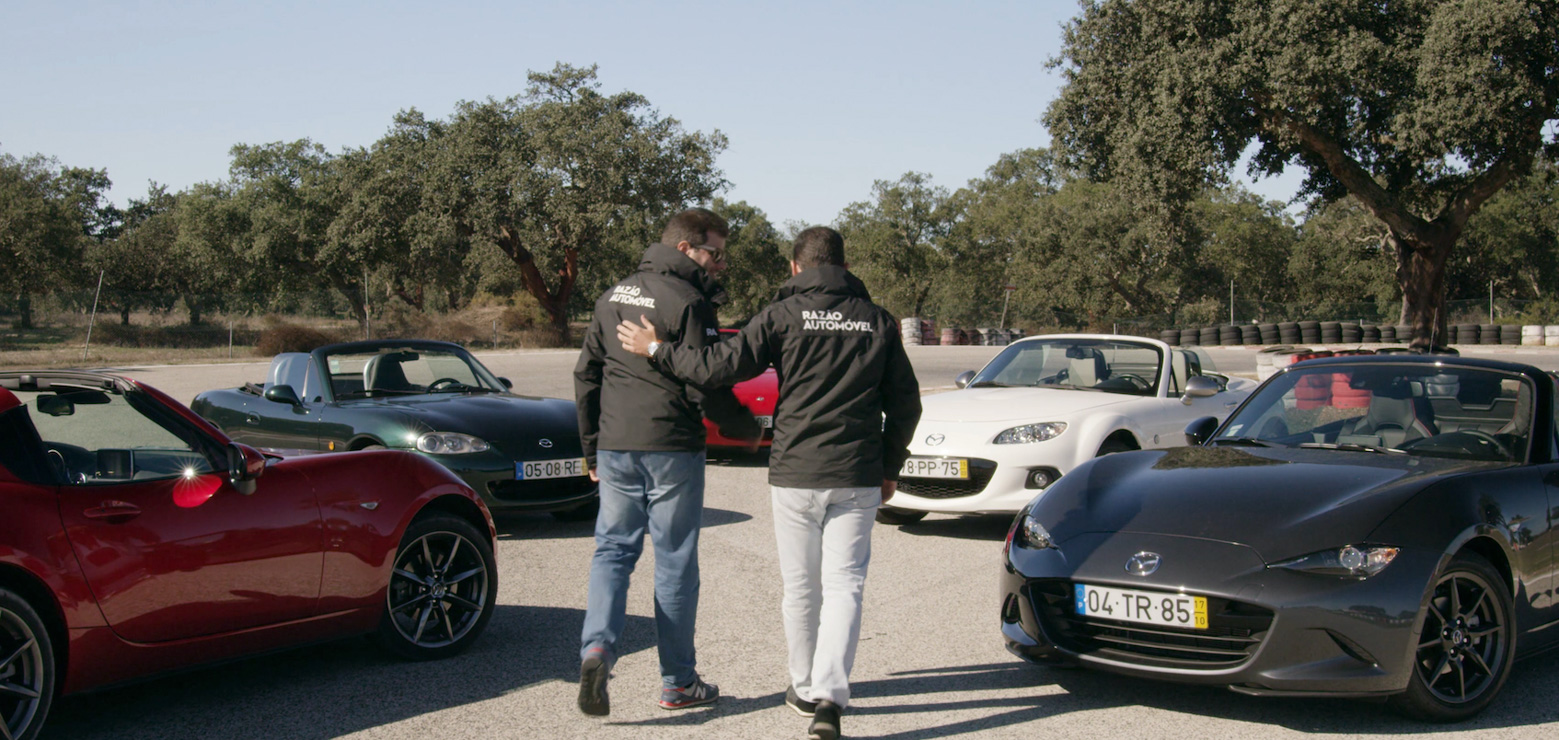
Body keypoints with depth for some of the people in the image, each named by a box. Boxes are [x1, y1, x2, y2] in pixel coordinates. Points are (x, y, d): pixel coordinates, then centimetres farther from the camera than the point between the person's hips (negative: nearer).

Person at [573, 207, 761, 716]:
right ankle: (678, 683, 13)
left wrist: (592, 447, 22)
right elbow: (705, 385, -14)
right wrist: (747, 428, 3)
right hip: (671, 447, -5)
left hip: (614, 446, 6)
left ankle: (596, 648, -10)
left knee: (613, 549, 12)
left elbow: (586, 375, 16)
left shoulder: (614, 296, 13)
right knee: (675, 559, 4)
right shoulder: (688, 302, -11)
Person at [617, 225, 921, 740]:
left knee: (801, 587, 13)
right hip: (857, 479, 1)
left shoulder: (785, 315, -5)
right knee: (843, 585, 1)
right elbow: (906, 405, 8)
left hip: (794, 474, -1)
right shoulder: (878, 322, 5)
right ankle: (829, 696, -13)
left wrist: (657, 350, 4)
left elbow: (722, 366, -10)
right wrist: (888, 469, 20)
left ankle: (806, 687, 26)